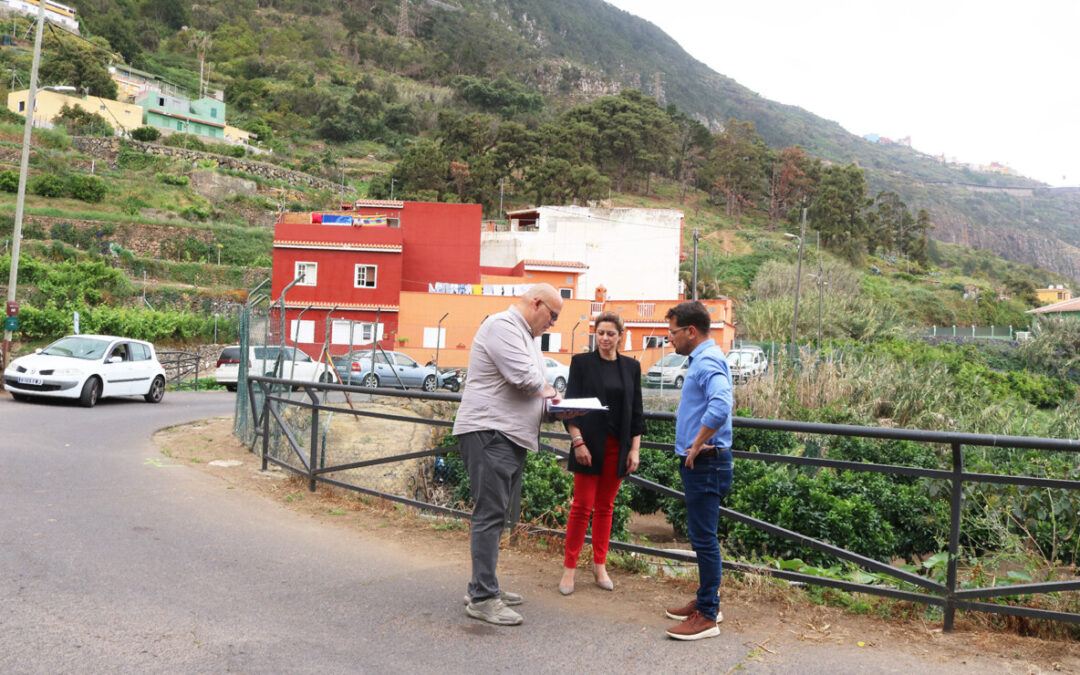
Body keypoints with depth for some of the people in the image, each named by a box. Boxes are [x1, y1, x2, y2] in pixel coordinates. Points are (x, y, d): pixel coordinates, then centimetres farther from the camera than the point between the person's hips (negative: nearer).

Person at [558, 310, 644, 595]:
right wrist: (578, 441, -11)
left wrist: (634, 449, 3)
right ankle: (569, 568, 8)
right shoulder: (581, 362, 0)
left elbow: (636, 411, 9)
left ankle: (599, 566, 21)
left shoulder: (631, 366, 8)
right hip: (589, 443, -3)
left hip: (618, 446, 3)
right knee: (582, 506, -2)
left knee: (605, 507, 10)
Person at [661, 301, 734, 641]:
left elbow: (720, 405, -36)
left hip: (705, 463, -11)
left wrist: (698, 445, -26)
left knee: (704, 538, -4)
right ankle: (706, 600, 30)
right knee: (701, 535, 18)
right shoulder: (701, 359, 16)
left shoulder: (708, 361, -18)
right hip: (698, 463, 11)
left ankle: (707, 616, 5)